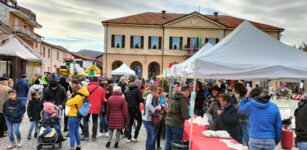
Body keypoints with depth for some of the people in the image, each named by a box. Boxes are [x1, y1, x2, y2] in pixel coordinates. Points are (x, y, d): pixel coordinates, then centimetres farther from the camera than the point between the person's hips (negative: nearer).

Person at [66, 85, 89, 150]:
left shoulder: (78, 97, -21)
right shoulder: (83, 97, 4)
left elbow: (68, 103, -20)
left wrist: (70, 98, -5)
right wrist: (72, 97, 1)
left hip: (73, 116, -9)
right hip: (78, 116, 9)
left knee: (72, 133, -1)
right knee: (76, 131, 22)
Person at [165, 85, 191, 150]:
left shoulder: (172, 97, 9)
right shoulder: (183, 99, -15)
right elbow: (185, 116, -16)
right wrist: (189, 116, 3)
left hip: (168, 122, 7)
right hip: (177, 124, -7)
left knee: (168, 142, 14)